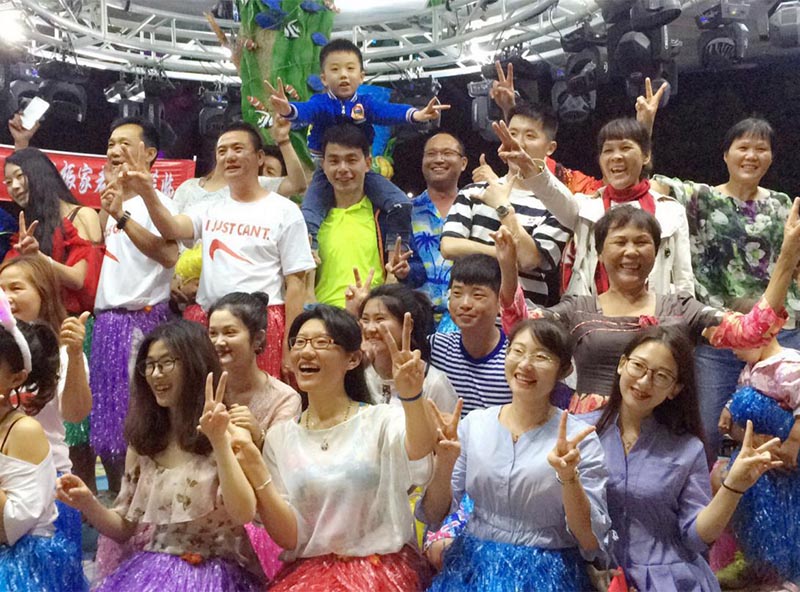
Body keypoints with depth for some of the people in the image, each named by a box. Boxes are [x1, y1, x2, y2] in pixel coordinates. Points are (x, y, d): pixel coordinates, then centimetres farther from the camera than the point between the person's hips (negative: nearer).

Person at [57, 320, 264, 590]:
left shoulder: (227, 433, -5)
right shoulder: (142, 440, 11)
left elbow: (243, 515, -19)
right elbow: (124, 528, 13)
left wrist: (219, 442, -26)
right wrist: (88, 504, -5)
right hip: (150, 569, 5)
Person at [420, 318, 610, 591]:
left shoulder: (578, 439, -5)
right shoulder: (474, 423, 3)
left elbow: (592, 544, -6)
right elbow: (435, 514, 5)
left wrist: (568, 477, -20)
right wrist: (444, 463, -13)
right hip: (473, 566, 3)